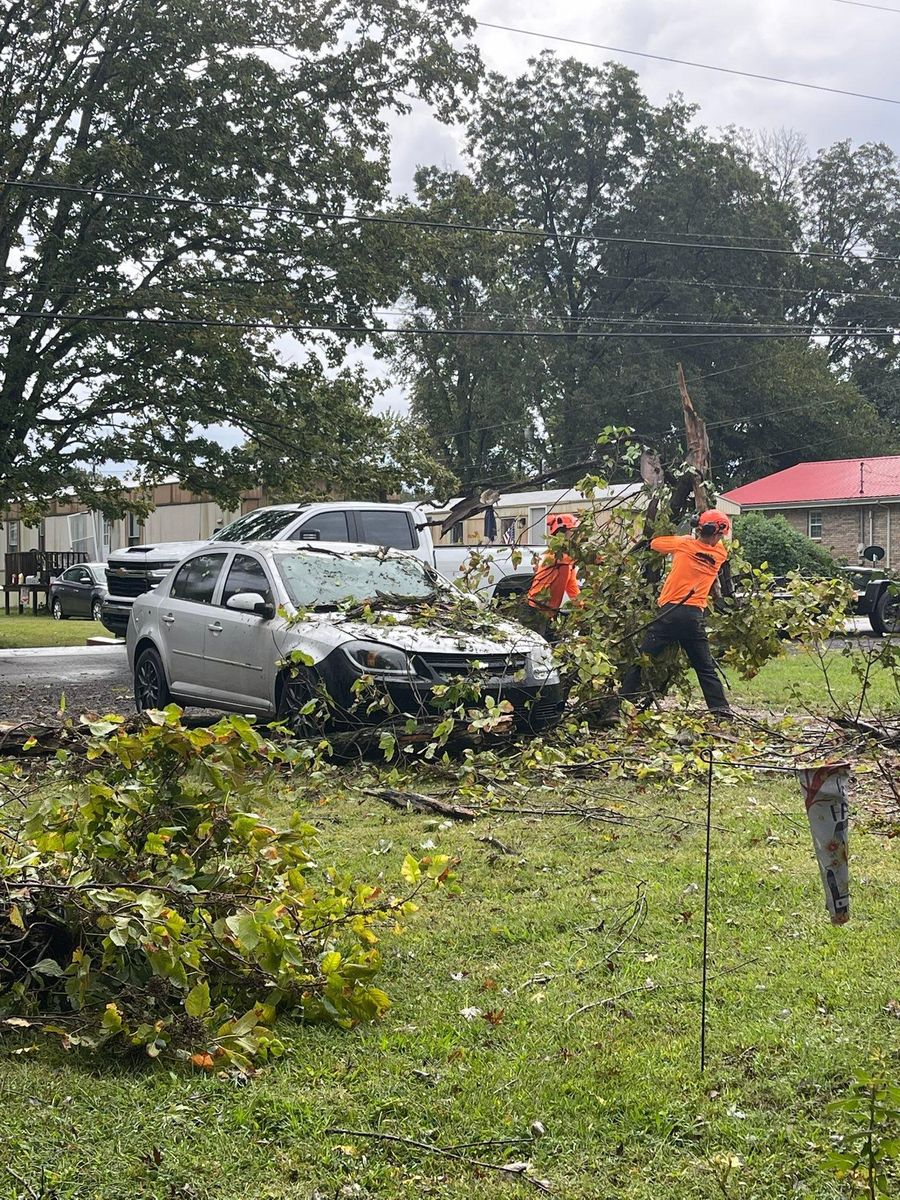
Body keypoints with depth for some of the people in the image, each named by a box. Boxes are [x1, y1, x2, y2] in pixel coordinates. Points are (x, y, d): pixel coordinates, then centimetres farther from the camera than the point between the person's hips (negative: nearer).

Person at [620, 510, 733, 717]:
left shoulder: (684, 545, 1)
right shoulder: (720, 554, 8)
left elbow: (654, 543, 15)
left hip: (671, 612, -2)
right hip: (695, 616, 2)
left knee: (643, 659, 2)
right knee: (705, 667, 13)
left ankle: (623, 701, -1)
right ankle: (720, 707, 9)